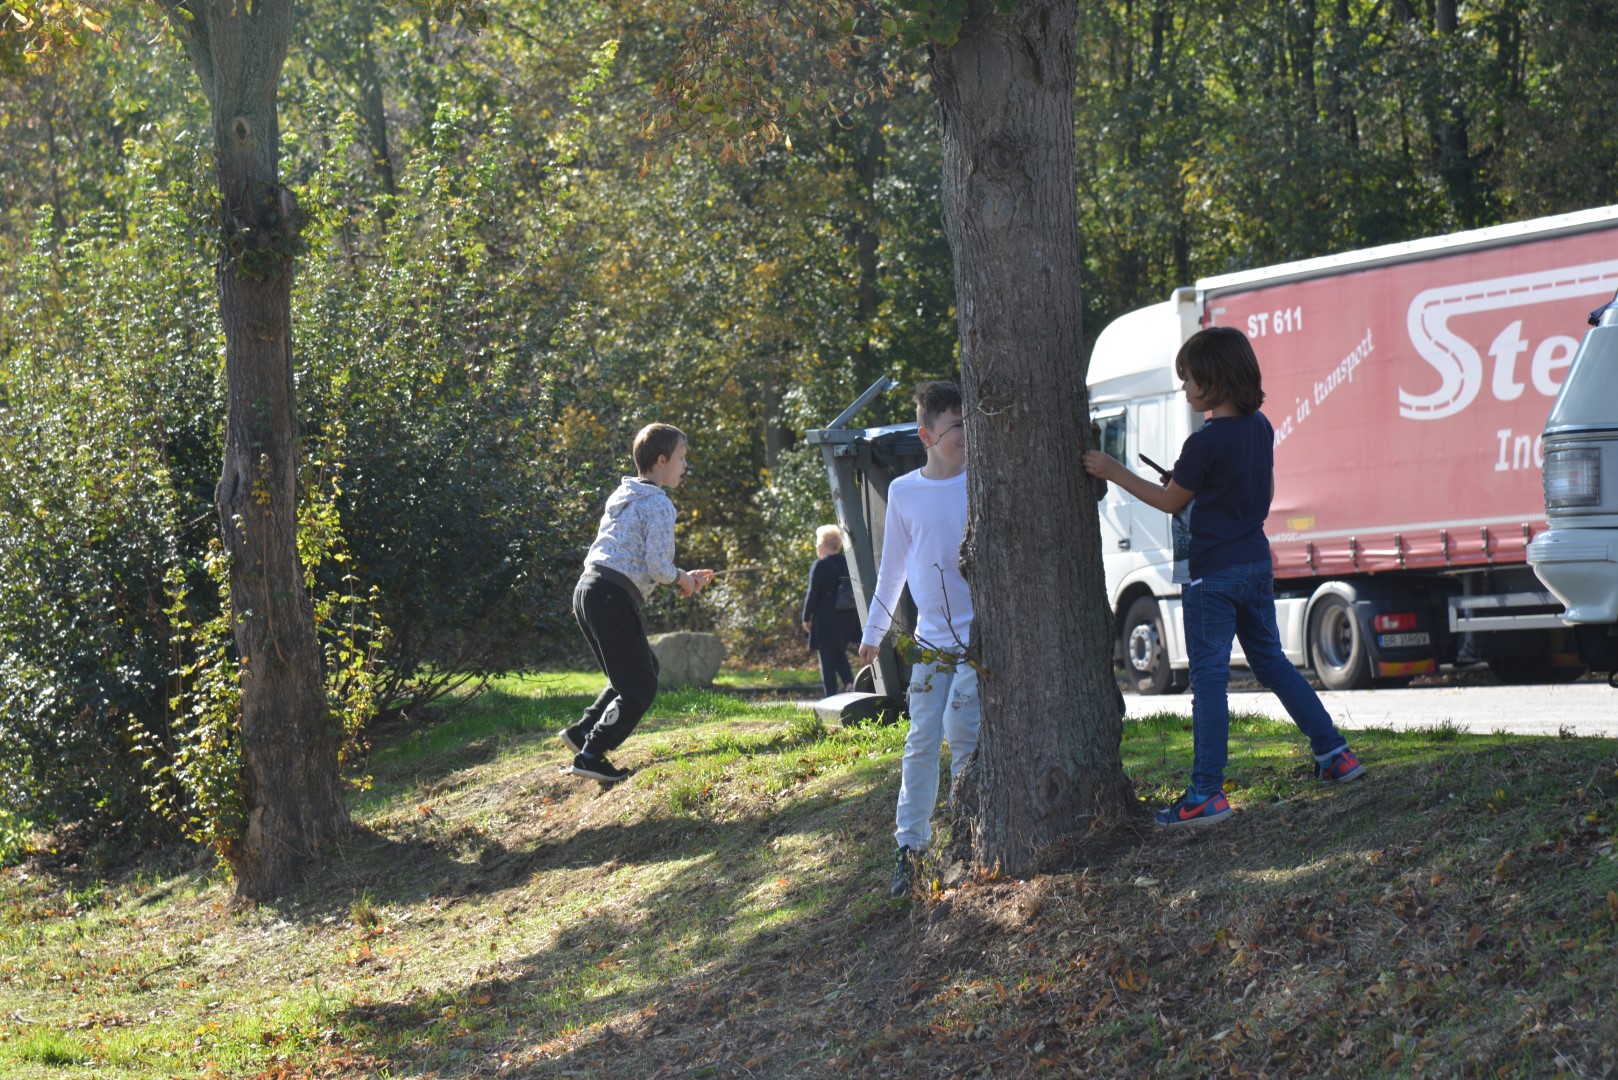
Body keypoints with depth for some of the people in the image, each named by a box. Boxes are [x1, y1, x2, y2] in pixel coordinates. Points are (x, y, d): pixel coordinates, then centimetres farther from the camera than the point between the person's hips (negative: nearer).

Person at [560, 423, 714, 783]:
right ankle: (590, 757, -2)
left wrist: (684, 577, 22)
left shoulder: (623, 497, 22)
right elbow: (657, 567, -15)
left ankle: (582, 731, 20)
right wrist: (681, 579, 5)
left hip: (589, 590, 10)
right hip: (613, 597, -10)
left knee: (644, 668, 23)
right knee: (640, 687, -2)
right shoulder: (658, 504, -7)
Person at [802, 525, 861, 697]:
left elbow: (813, 593, -12)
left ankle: (831, 697, -3)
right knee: (840, 654, 21)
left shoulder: (820, 565, -12)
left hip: (826, 621, -6)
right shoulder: (847, 563, 7)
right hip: (847, 620, 6)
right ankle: (849, 682, 0)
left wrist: (806, 617, -2)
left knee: (827, 660, 0)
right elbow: (855, 591, 13)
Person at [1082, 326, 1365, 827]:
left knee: (1208, 678, -6)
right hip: (1256, 564, 8)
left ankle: (1207, 794, -7)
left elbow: (1170, 501, -7)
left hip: (1214, 574, -8)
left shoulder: (1206, 442, -19)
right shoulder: (1260, 428, 5)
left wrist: (1113, 473, -1)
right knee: (1271, 661, 21)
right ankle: (1334, 752, 24)